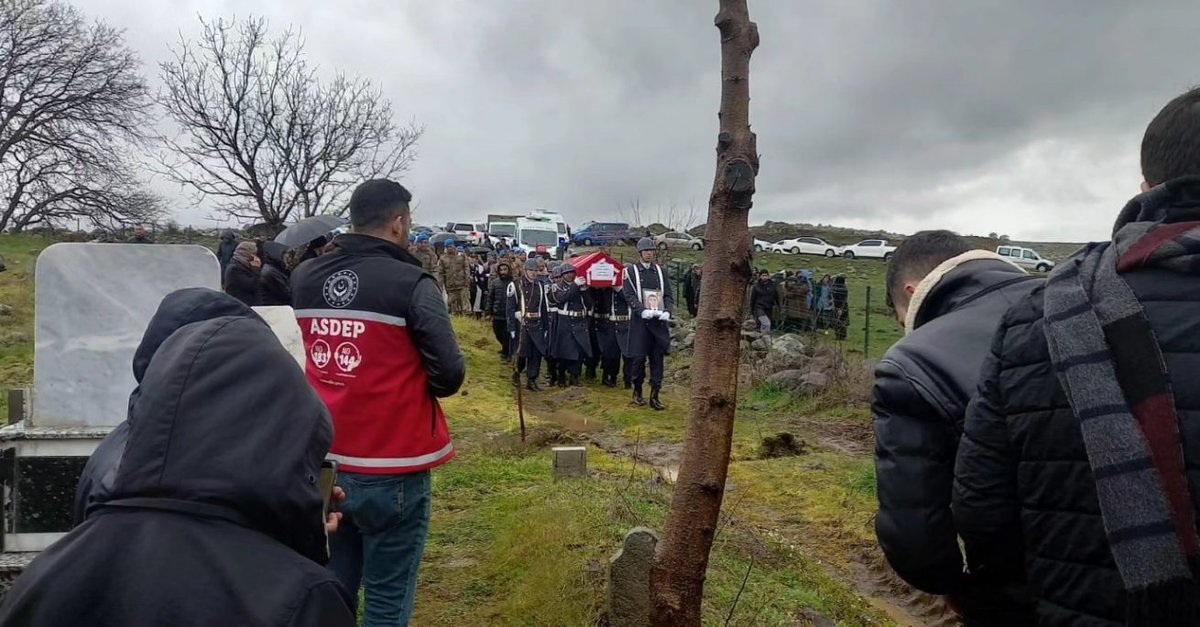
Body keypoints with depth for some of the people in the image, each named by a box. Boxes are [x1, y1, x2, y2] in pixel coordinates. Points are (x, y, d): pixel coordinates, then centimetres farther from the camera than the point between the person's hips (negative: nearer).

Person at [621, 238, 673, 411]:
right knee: (639, 357, 1)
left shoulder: (659, 270, 12)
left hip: (659, 320, 3)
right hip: (640, 320, -3)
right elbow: (629, 295, -7)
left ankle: (655, 396, 9)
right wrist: (642, 310, -21)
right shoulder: (631, 270, 2)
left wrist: (667, 311, -9)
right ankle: (637, 391, 20)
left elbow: (668, 294, 9)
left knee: (658, 358, 3)